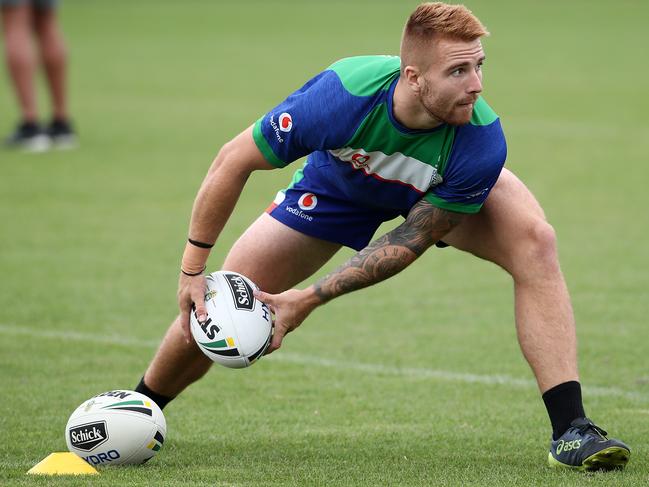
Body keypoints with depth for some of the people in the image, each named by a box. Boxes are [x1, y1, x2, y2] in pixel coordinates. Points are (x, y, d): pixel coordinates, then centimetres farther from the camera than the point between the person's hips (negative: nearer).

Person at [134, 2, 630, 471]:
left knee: (534, 240, -29)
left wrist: (311, 298, -31)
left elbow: (412, 240, -28)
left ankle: (570, 430, -29)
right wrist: (193, 270, -23)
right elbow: (233, 161, -26)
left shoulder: (481, 142, -40)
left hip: (444, 191, 0)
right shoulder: (341, 95, -42)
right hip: (337, 183, 0)